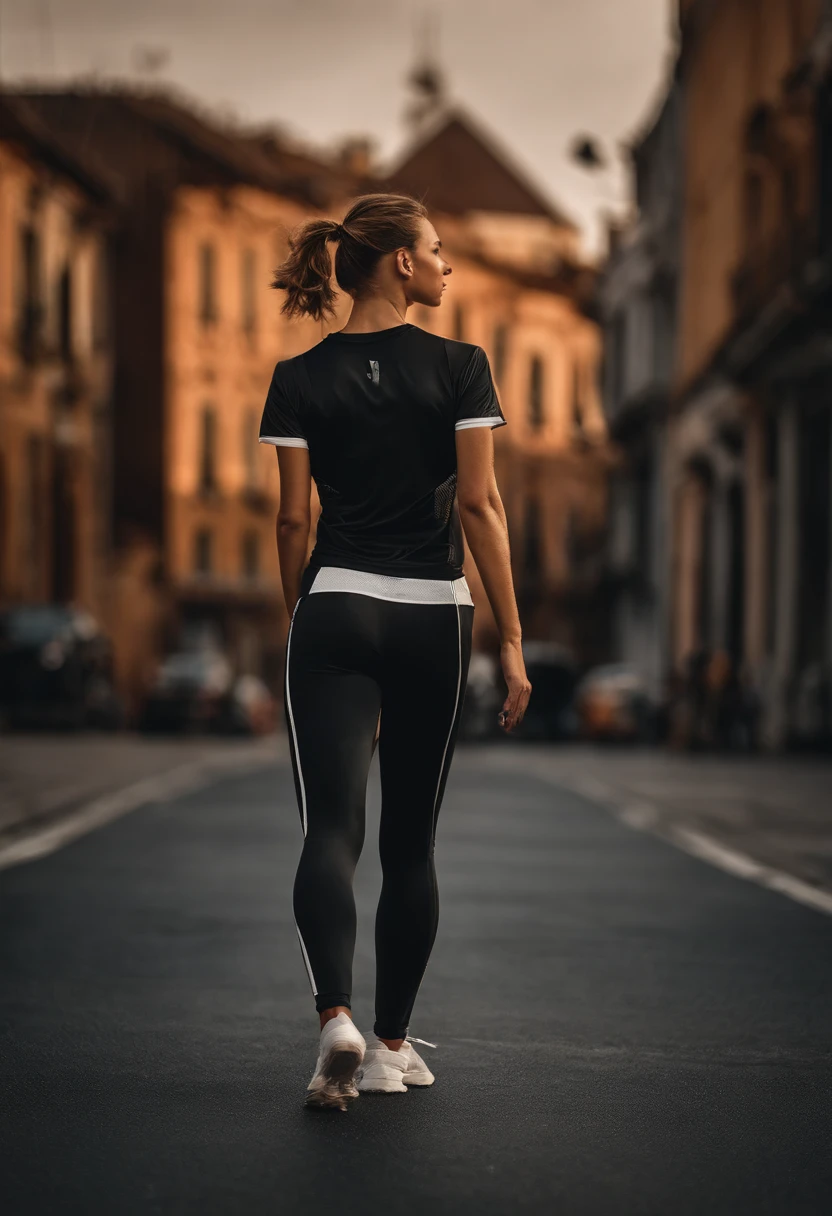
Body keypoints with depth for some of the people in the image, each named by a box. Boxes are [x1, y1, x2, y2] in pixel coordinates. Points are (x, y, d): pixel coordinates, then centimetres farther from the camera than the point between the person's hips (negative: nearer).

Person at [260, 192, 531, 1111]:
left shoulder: (299, 380, 2)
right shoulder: (459, 368, -2)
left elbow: (294, 519, 2)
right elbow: (480, 504, -6)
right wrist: (511, 638, -3)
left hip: (335, 615, 0)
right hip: (434, 617, 0)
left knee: (330, 829, -6)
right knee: (409, 843, 12)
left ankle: (336, 1018, -29)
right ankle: (392, 1046, 18)